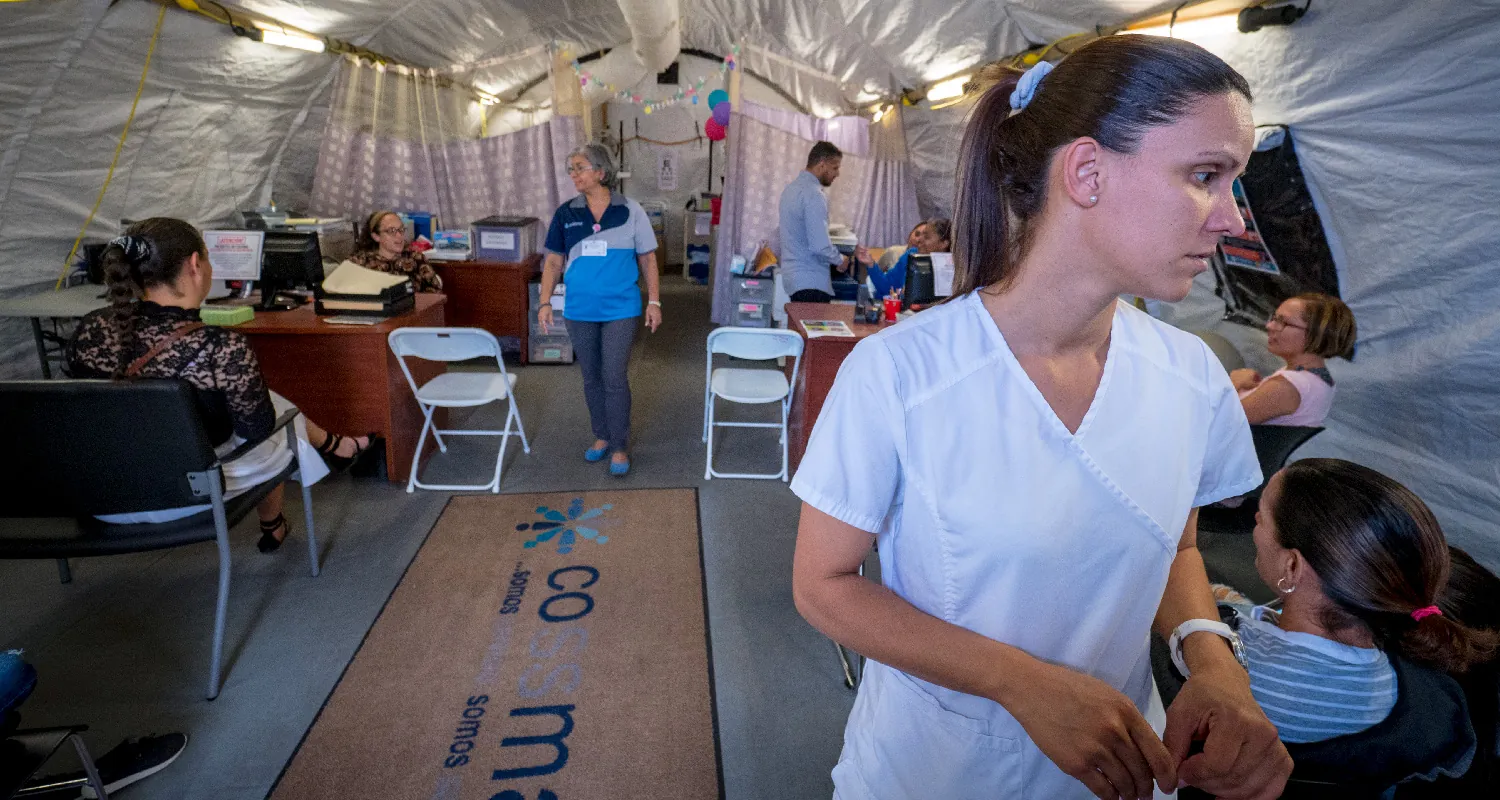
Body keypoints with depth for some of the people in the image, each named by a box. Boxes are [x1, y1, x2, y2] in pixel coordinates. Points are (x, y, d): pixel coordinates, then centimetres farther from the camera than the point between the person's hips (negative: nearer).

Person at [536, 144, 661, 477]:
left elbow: (647, 259, 0)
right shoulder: (566, 214, 3)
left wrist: (654, 302, -4)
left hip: (620, 311, -3)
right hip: (579, 312, 3)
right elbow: (554, 261, 7)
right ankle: (602, 437, 31)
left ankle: (620, 447, 11)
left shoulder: (630, 211, -4)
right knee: (592, 378, 13)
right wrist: (545, 302, -1)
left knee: (615, 379, -3)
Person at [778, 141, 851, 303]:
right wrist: (840, 261, -4)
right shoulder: (813, 194, -16)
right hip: (811, 282, -10)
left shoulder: (792, 188, 13)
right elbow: (820, 245, -23)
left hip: (794, 276, 10)